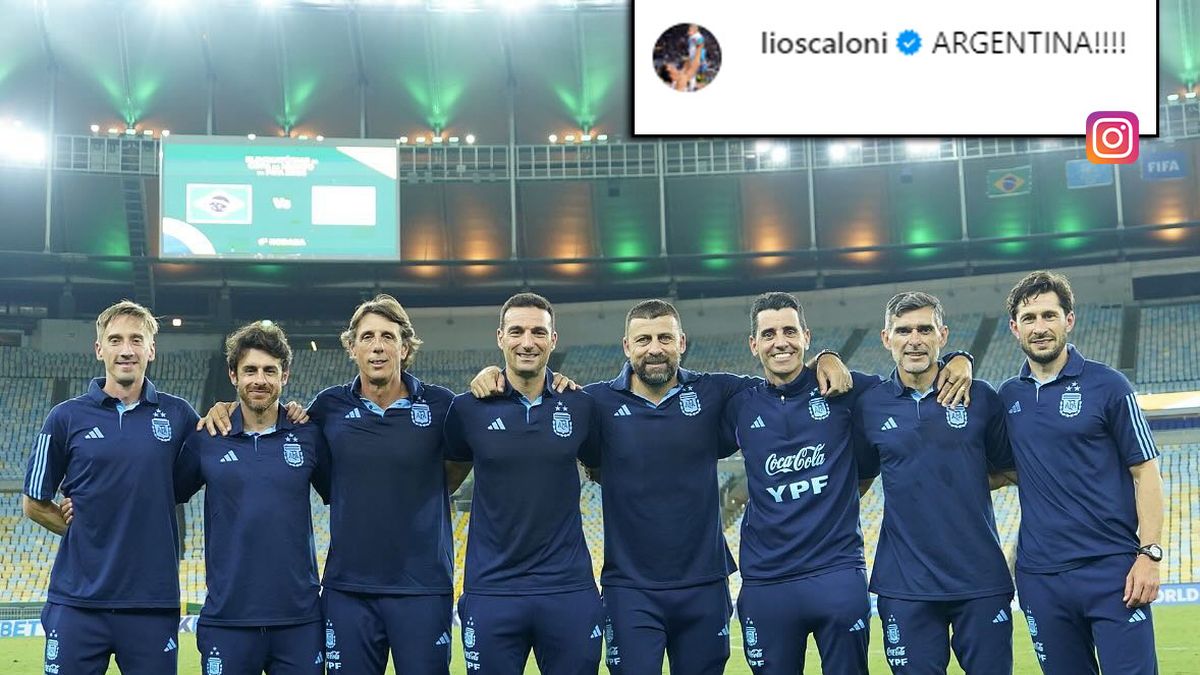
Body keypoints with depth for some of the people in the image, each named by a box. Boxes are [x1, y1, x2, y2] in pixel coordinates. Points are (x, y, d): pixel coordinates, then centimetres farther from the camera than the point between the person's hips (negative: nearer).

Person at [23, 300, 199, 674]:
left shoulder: (177, 415, 6)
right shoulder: (67, 417, 3)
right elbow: (34, 504, 10)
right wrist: (80, 528, 1)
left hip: (154, 599, 1)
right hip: (78, 599, -1)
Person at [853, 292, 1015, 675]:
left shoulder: (980, 397, 2)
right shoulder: (868, 406, 3)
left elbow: (1010, 470, 12)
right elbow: (859, 481, 15)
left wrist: (966, 483, 2)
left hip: (982, 579, 0)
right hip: (906, 584, 0)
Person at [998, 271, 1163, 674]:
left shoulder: (1107, 385, -1)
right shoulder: (1008, 396, 10)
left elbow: (1145, 472, -1)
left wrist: (1150, 554, -10)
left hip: (1112, 568, -4)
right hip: (1039, 576, 4)